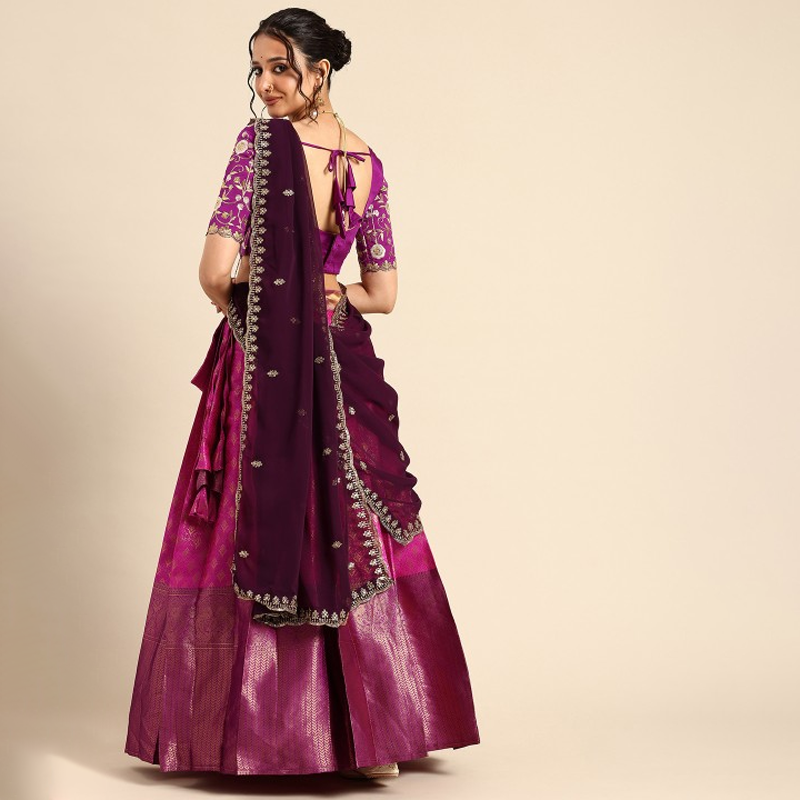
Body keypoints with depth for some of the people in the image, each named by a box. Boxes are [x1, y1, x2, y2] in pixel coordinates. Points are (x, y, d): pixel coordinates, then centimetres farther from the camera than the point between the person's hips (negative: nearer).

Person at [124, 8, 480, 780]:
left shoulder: (260, 140, -11)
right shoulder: (368, 160, 6)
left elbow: (216, 269, -18)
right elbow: (383, 293, 7)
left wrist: (237, 303, 2)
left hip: (263, 371, -5)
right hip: (342, 366, 5)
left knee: (252, 537, 5)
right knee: (353, 537, 11)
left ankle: (251, 729, 13)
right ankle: (374, 729, 17)